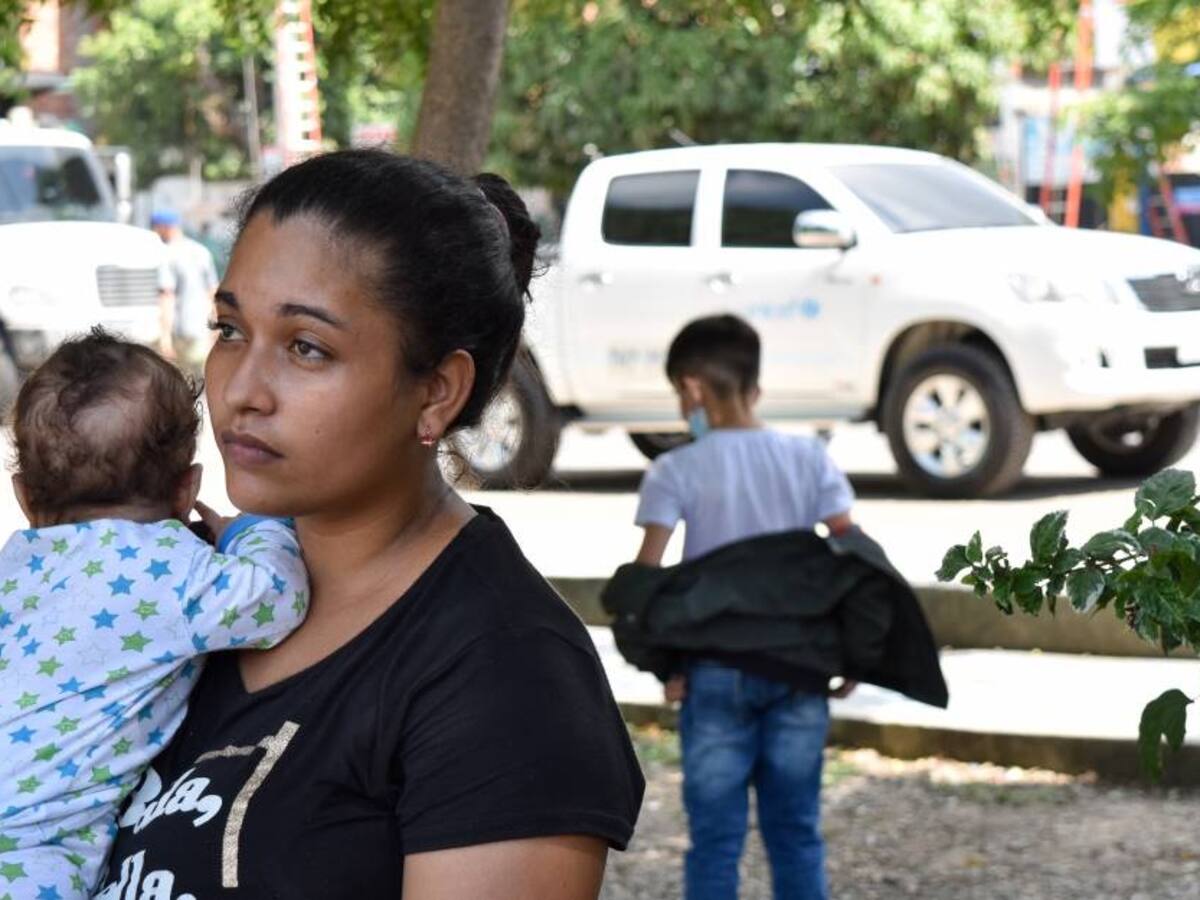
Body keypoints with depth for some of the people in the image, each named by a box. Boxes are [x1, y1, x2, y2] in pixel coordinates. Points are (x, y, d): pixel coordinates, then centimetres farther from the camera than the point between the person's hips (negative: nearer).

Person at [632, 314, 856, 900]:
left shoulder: (676, 471, -6)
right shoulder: (808, 459, 3)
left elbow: (647, 574, -13)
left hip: (716, 671, -3)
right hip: (800, 669, 3)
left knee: (715, 836, 4)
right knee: (797, 832, 10)